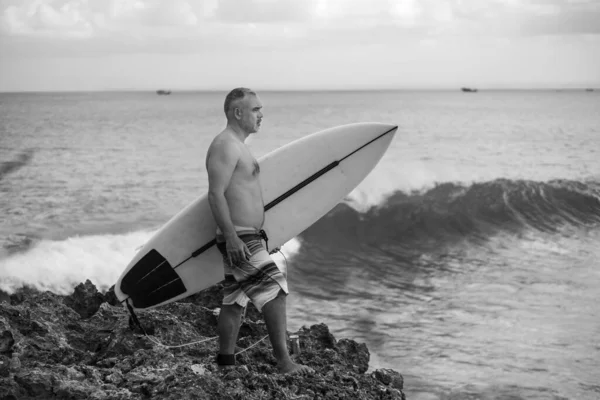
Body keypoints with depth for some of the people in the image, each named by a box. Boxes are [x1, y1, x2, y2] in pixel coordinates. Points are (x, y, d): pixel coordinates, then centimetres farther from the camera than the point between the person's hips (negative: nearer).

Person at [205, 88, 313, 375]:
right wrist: (232, 237, -26)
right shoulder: (225, 146, -14)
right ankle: (284, 361, -12)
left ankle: (225, 362, 18)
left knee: (234, 301, 12)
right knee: (275, 289, -13)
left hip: (243, 237, 11)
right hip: (239, 238, -11)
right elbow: (215, 194, -22)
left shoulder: (237, 146, 19)